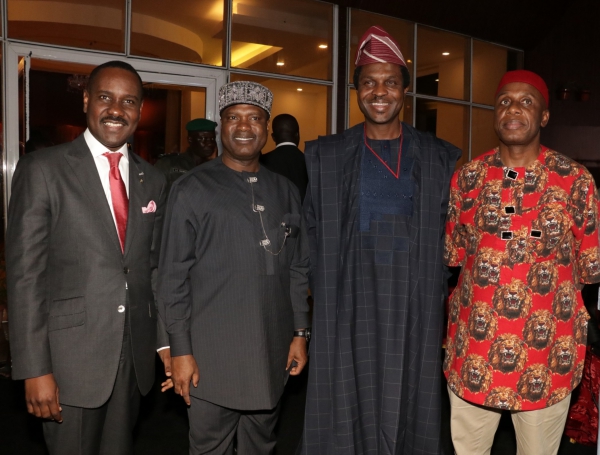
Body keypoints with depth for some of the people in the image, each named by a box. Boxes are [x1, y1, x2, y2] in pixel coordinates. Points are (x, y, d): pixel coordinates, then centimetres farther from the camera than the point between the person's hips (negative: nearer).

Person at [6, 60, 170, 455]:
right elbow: (25, 273, -10)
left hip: (135, 355, 4)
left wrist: (166, 341, 9)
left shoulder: (153, 180, 6)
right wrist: (34, 369, -12)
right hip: (71, 357, -4)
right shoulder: (42, 169, -8)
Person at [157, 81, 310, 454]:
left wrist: (300, 332, 7)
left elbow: (298, 269, 10)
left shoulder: (285, 191, 7)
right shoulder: (192, 190, -4)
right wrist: (180, 350, -8)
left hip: (272, 354, 4)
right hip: (211, 357, -3)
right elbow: (173, 278, -5)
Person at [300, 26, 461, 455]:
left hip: (414, 309, 1)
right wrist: (321, 285, 1)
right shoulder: (326, 155, 4)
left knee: (408, 415, 11)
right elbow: (312, 234, 7)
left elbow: (448, 239, 8)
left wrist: (438, 297, 3)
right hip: (348, 310, 0)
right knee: (348, 417, 7)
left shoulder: (440, 158, 6)